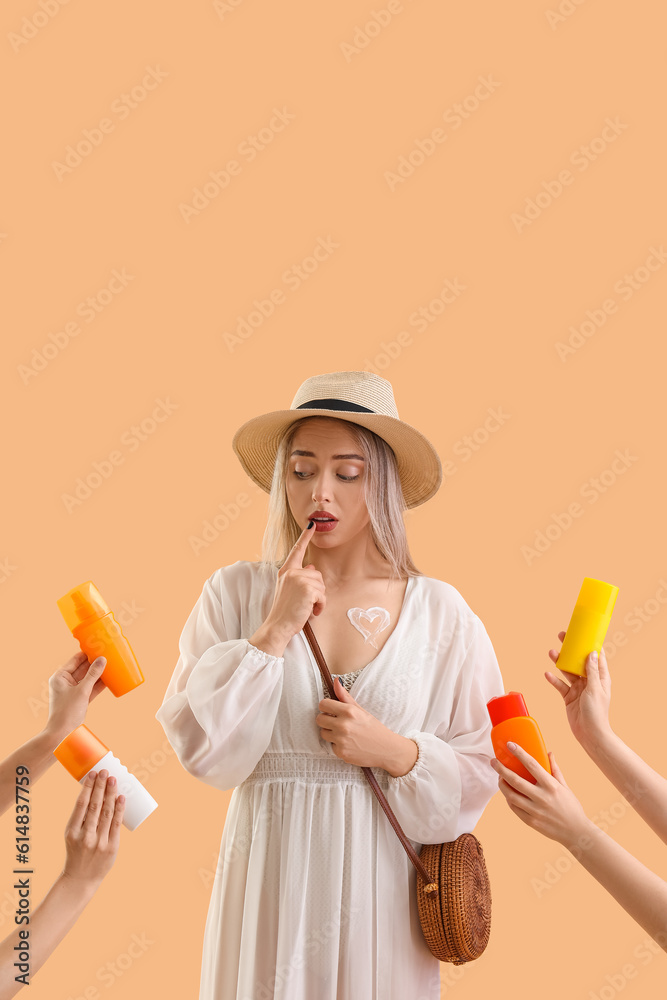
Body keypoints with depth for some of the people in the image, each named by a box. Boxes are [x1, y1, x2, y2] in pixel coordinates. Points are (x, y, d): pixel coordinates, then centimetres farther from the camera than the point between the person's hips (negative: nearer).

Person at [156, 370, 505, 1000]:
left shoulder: (438, 611, -3)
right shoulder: (235, 593, -4)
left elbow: (480, 771, 0)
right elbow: (199, 748, -10)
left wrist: (397, 752, -17)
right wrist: (274, 633, -15)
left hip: (380, 880, 1)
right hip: (272, 873, 0)